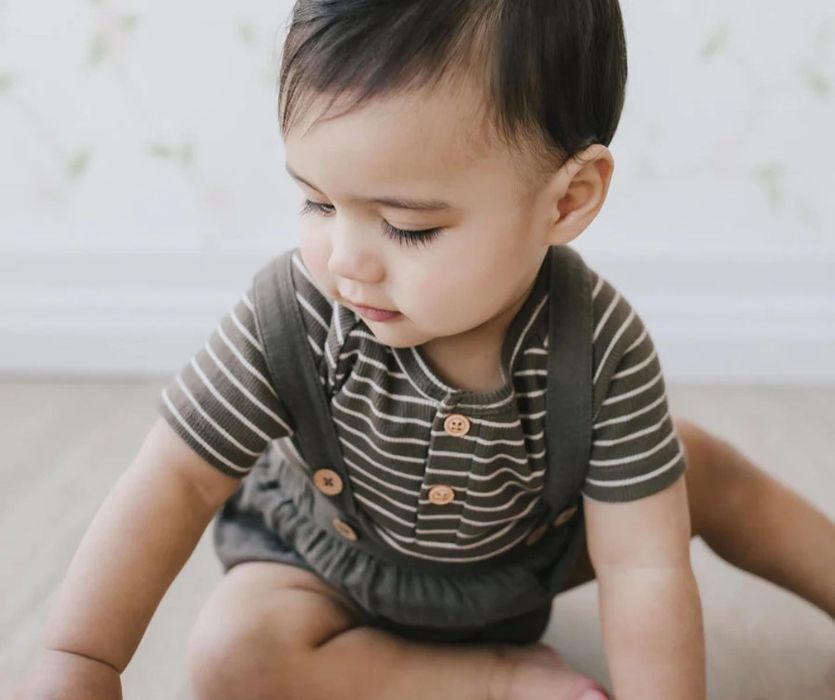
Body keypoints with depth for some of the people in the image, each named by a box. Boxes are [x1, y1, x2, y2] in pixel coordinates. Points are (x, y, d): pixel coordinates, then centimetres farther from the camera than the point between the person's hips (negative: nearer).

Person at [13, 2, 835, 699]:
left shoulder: (603, 347, -30)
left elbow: (640, 566, -28)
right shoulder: (291, 315, -31)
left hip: (526, 547, 1)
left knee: (702, 468, -7)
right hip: (334, 567, 0)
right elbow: (179, 476, -24)